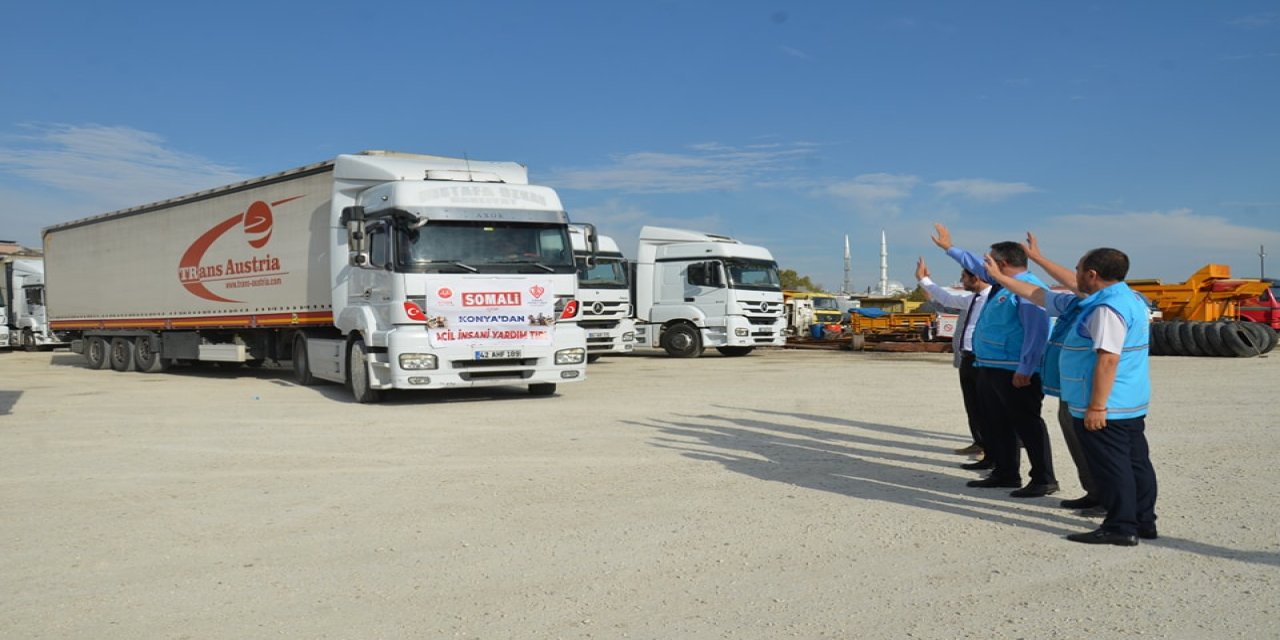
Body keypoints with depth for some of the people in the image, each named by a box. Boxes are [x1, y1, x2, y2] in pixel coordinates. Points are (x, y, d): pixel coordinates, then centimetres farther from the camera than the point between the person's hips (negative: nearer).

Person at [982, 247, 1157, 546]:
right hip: (1132, 406, 10)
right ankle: (1144, 522, 22)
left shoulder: (1108, 308, -19)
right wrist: (1001, 278, 24)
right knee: (1136, 462, 14)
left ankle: (1120, 528, 2)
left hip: (1106, 409, -10)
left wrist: (1096, 407, -27)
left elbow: (1108, 359, -28)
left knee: (1111, 467, -3)